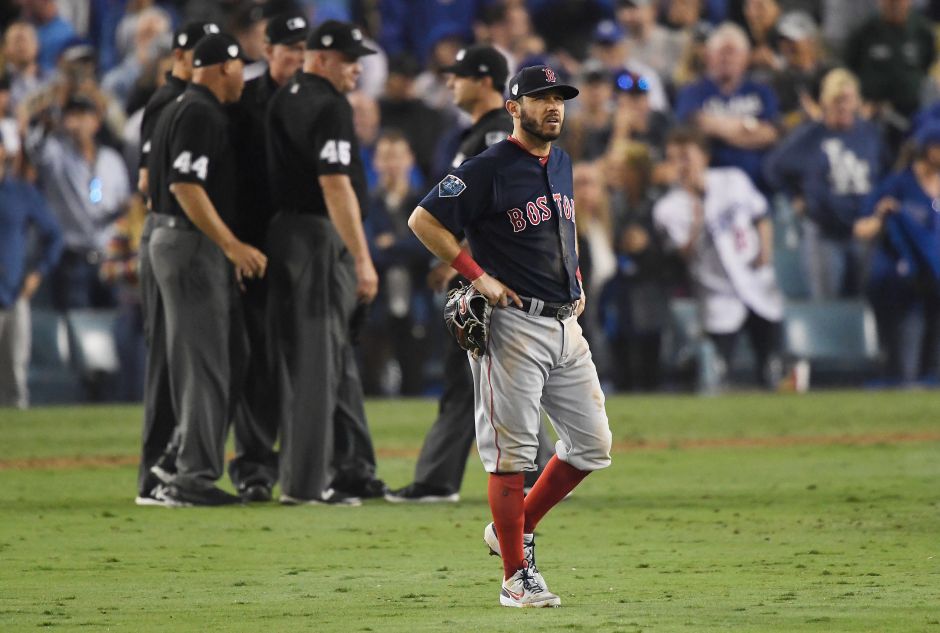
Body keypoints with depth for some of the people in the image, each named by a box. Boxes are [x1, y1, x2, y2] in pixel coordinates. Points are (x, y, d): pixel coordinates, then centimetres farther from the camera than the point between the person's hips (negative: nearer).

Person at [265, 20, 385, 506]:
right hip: (322, 236, -9)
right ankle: (306, 481, -6)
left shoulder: (282, 100, 14)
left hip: (283, 228, 9)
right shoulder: (329, 107, -14)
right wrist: (362, 259, -22)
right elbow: (335, 185, -22)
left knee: (339, 356, 15)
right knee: (317, 358, -6)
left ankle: (353, 470, 20)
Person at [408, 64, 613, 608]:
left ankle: (515, 528, 24)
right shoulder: (489, 170, -9)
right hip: (513, 325, -8)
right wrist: (478, 277, -15)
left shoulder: (561, 164, 15)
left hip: (566, 324, 8)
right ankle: (517, 576, -2)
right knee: (514, 451, -6)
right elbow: (423, 220, -12)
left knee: (593, 443, 7)